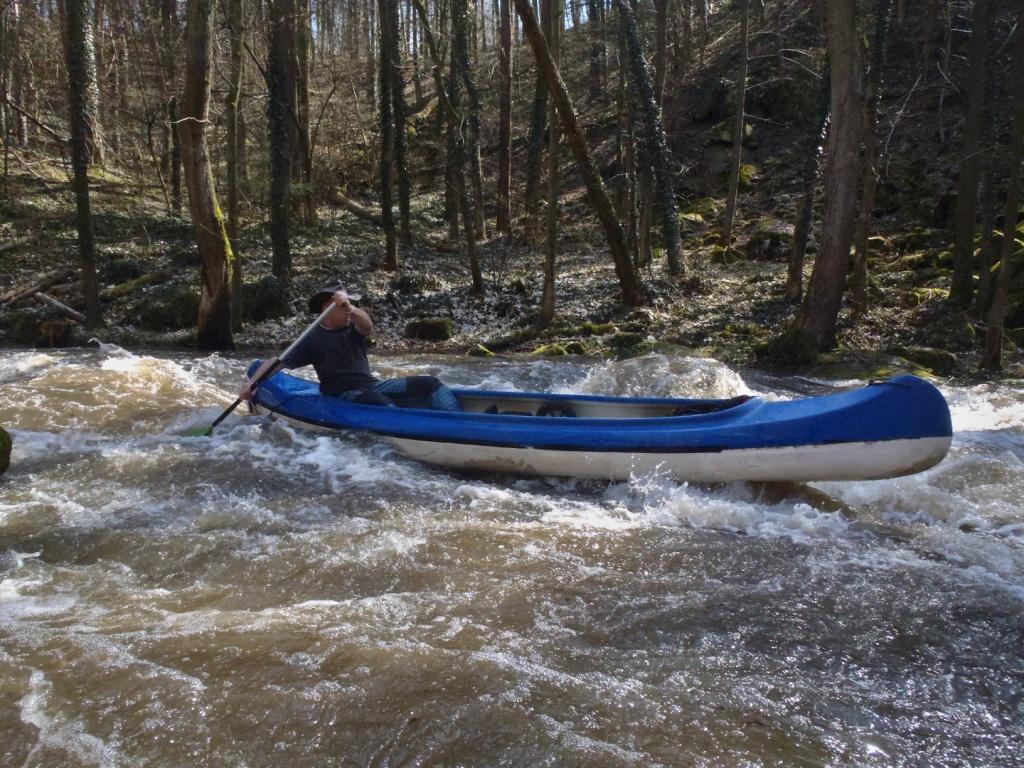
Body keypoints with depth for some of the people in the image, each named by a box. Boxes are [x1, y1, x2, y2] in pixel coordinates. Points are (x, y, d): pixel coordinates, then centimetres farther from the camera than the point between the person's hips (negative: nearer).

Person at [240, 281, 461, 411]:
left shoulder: (352, 329, 9)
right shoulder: (313, 340, 0)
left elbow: (368, 325, -16)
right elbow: (277, 362, 0)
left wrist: (351, 310, -39)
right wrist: (251, 383, -15)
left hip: (373, 386, 5)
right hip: (344, 396, -5)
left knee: (429, 383, -13)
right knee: (383, 406, -38)